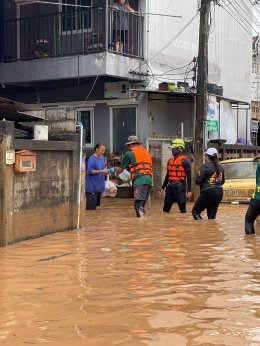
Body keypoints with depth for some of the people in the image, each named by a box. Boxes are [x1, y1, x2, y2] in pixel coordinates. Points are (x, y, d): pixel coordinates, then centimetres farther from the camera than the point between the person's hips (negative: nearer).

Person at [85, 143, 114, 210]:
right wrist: (101, 171, -22)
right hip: (92, 186, -8)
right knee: (91, 207, -7)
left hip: (99, 184, 8)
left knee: (96, 203, 16)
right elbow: (89, 171, -19)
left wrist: (106, 171, 0)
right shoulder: (92, 159, -16)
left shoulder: (102, 157, 9)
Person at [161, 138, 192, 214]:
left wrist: (189, 190, -16)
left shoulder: (185, 161, -7)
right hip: (170, 186, 7)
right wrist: (163, 187, 23)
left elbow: (189, 176, -10)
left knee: (182, 208, -1)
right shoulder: (170, 160, 15)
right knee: (165, 209, 7)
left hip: (180, 186, -7)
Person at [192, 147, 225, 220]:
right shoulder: (220, 167, 10)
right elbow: (222, 181, 20)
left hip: (208, 192, -7)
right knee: (212, 215, 14)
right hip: (219, 193, 7)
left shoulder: (205, 166, -11)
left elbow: (197, 181, -12)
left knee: (195, 212, 4)